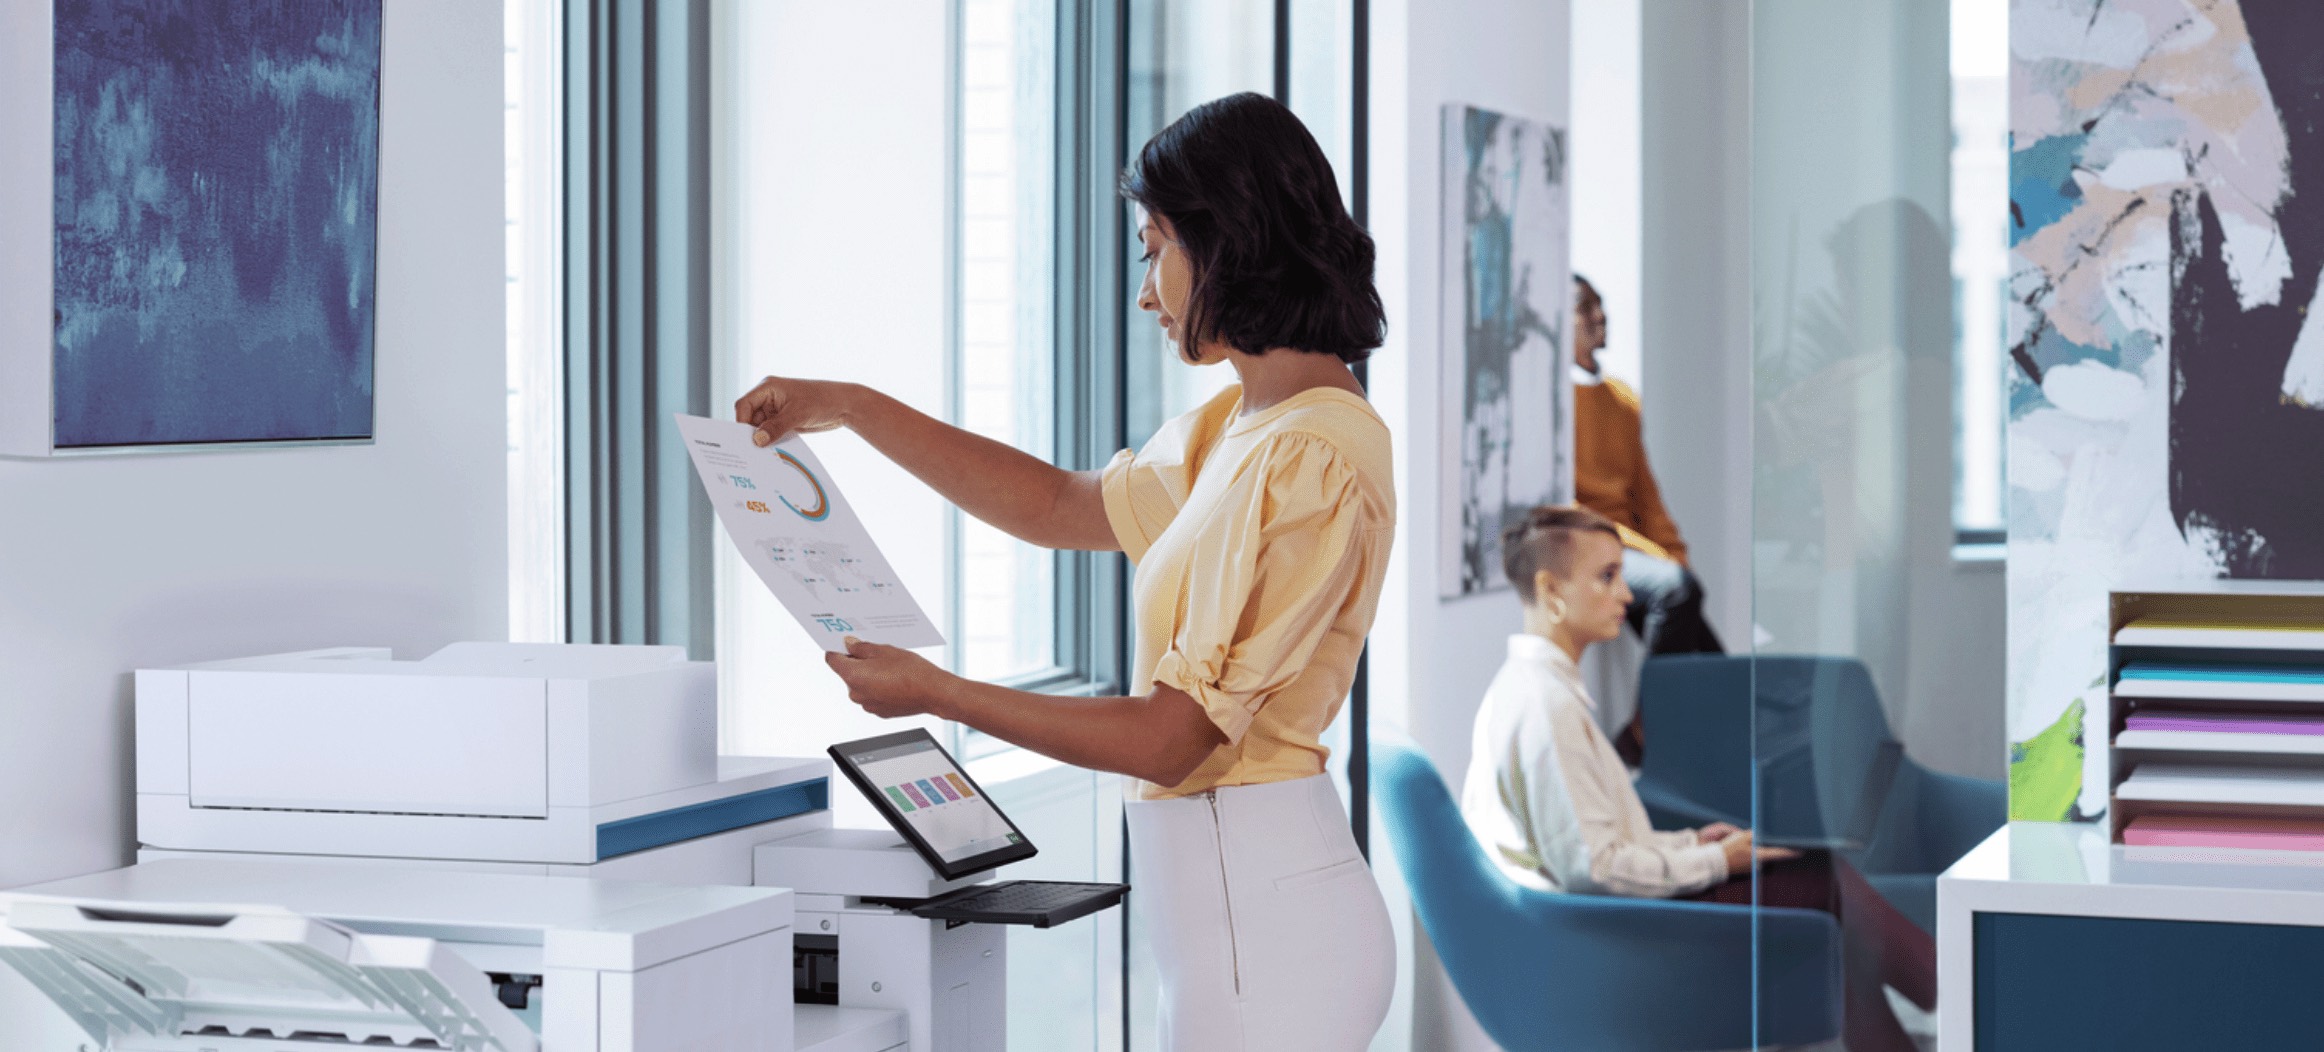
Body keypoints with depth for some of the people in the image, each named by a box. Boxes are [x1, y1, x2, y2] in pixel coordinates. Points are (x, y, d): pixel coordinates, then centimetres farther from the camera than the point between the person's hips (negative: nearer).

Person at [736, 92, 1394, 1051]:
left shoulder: (1308, 460, -19)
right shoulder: (1242, 422, 11)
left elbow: (1168, 737, -20)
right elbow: (1061, 507, 23)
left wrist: (936, 694, -12)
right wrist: (849, 408, 22)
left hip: (1257, 907, -9)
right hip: (1231, 897, 9)